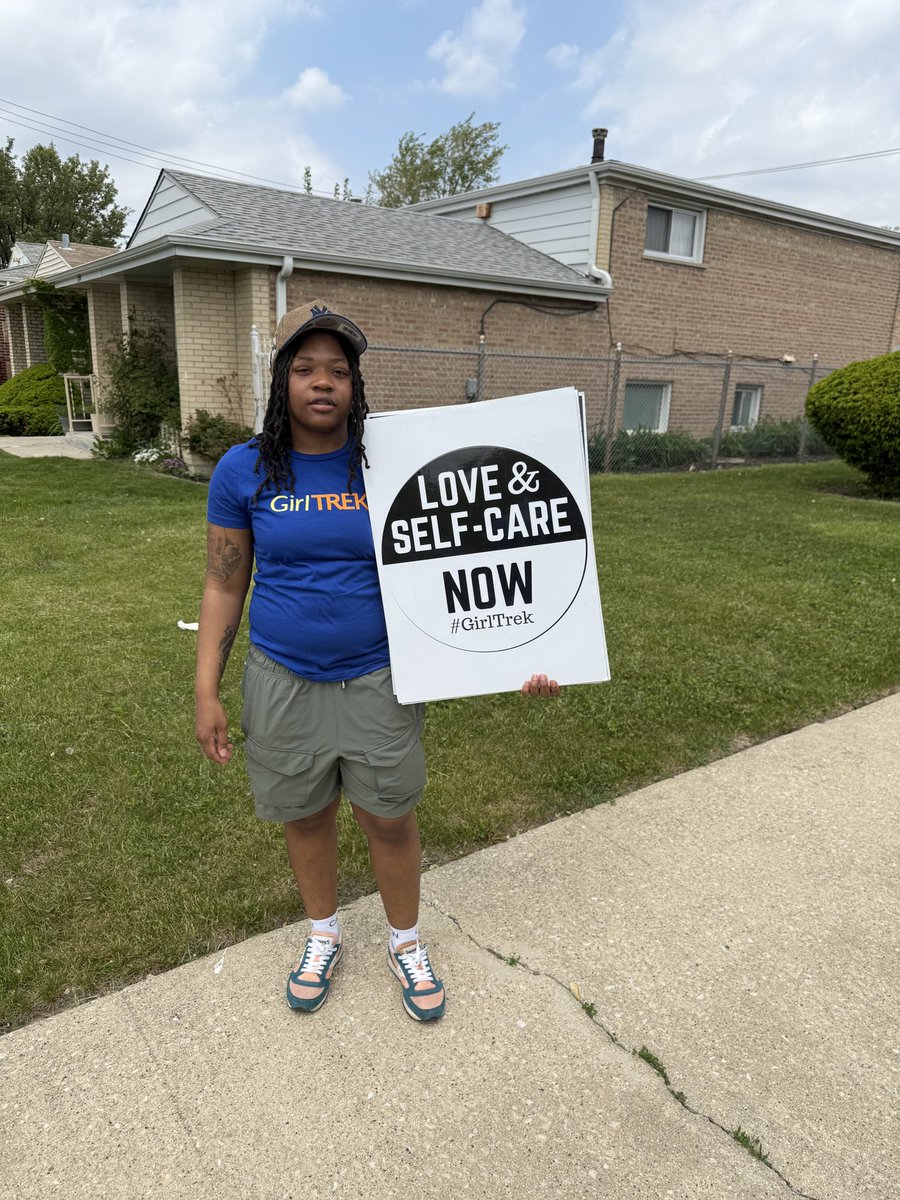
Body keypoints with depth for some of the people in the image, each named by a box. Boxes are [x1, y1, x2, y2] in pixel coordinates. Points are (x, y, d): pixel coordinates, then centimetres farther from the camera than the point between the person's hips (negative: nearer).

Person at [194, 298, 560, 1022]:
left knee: (391, 820, 13)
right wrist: (207, 693, -2)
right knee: (305, 818, 19)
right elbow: (224, 587, 0)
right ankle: (324, 937, 47)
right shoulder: (244, 470, -5)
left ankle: (407, 945, 41)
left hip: (378, 680, -1)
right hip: (283, 683, 1)